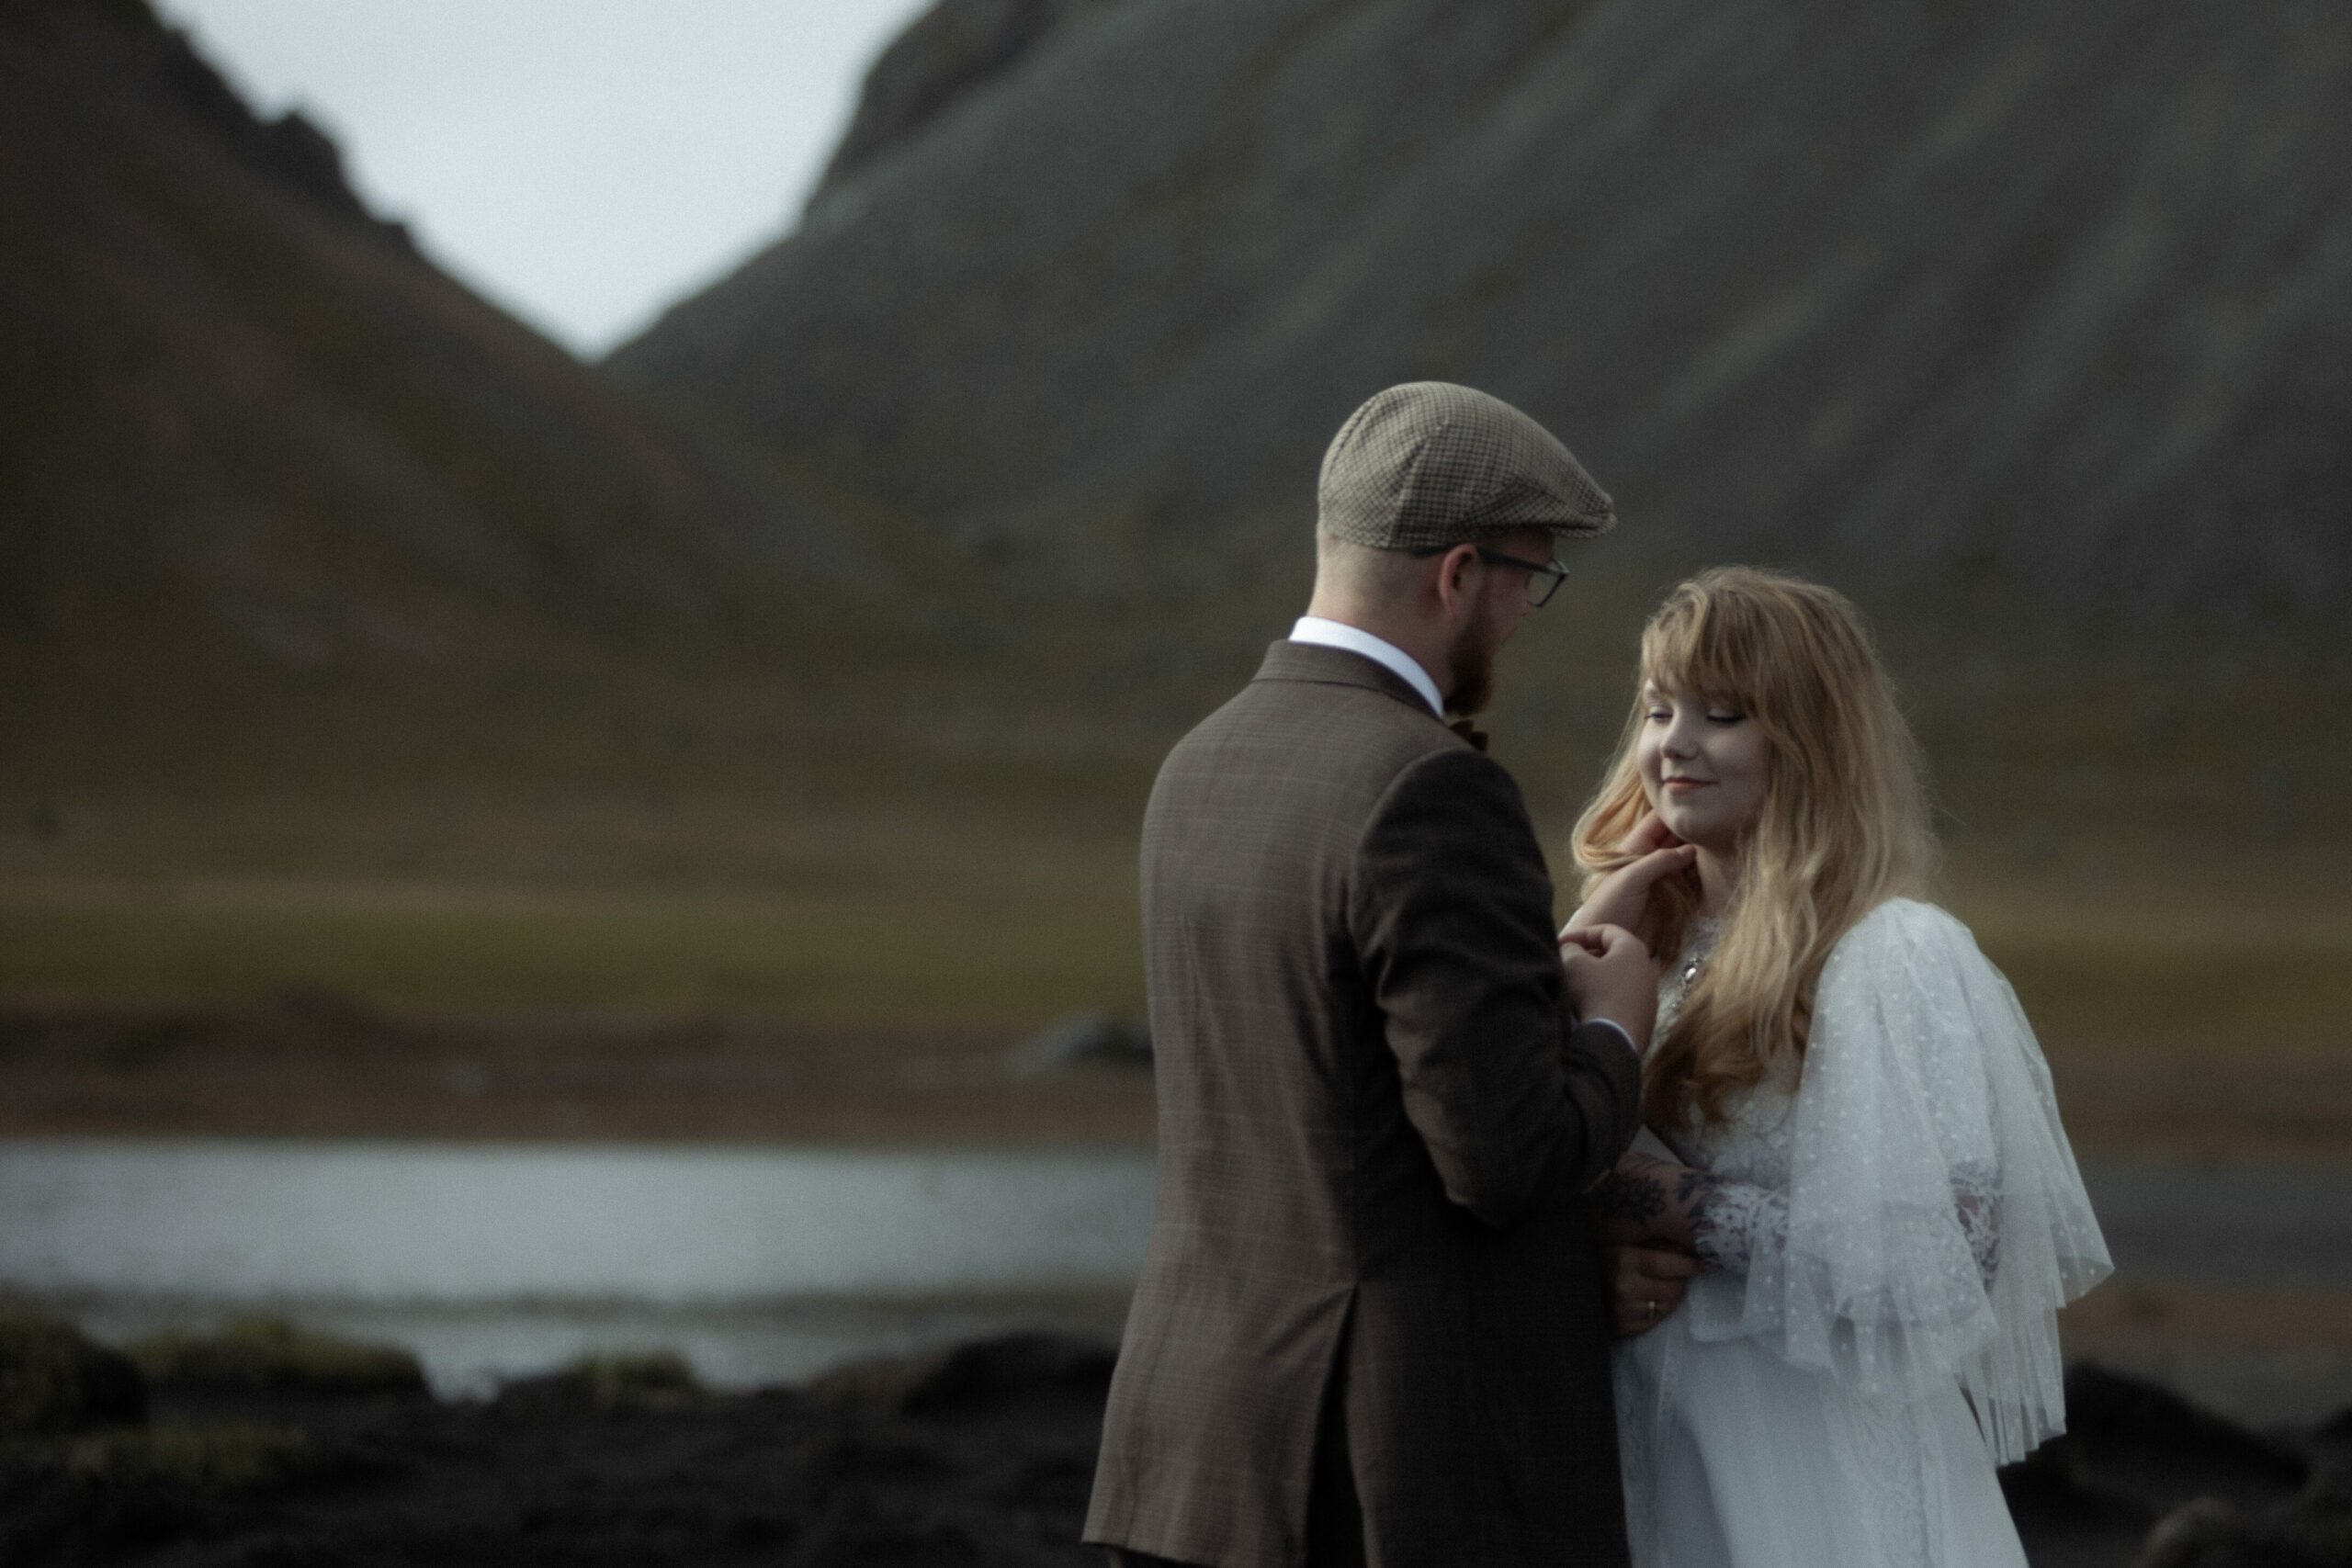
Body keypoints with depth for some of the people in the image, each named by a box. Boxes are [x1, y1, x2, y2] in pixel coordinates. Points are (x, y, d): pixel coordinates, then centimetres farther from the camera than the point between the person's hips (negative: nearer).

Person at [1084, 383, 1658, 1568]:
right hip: (1432, 1451, -8)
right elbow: (1507, 1157, -20)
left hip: (1211, 1430, 8)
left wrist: (1550, 984, 21)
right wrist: (1610, 1036, -1)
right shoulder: (1433, 794, -18)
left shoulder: (1202, 772, 11)